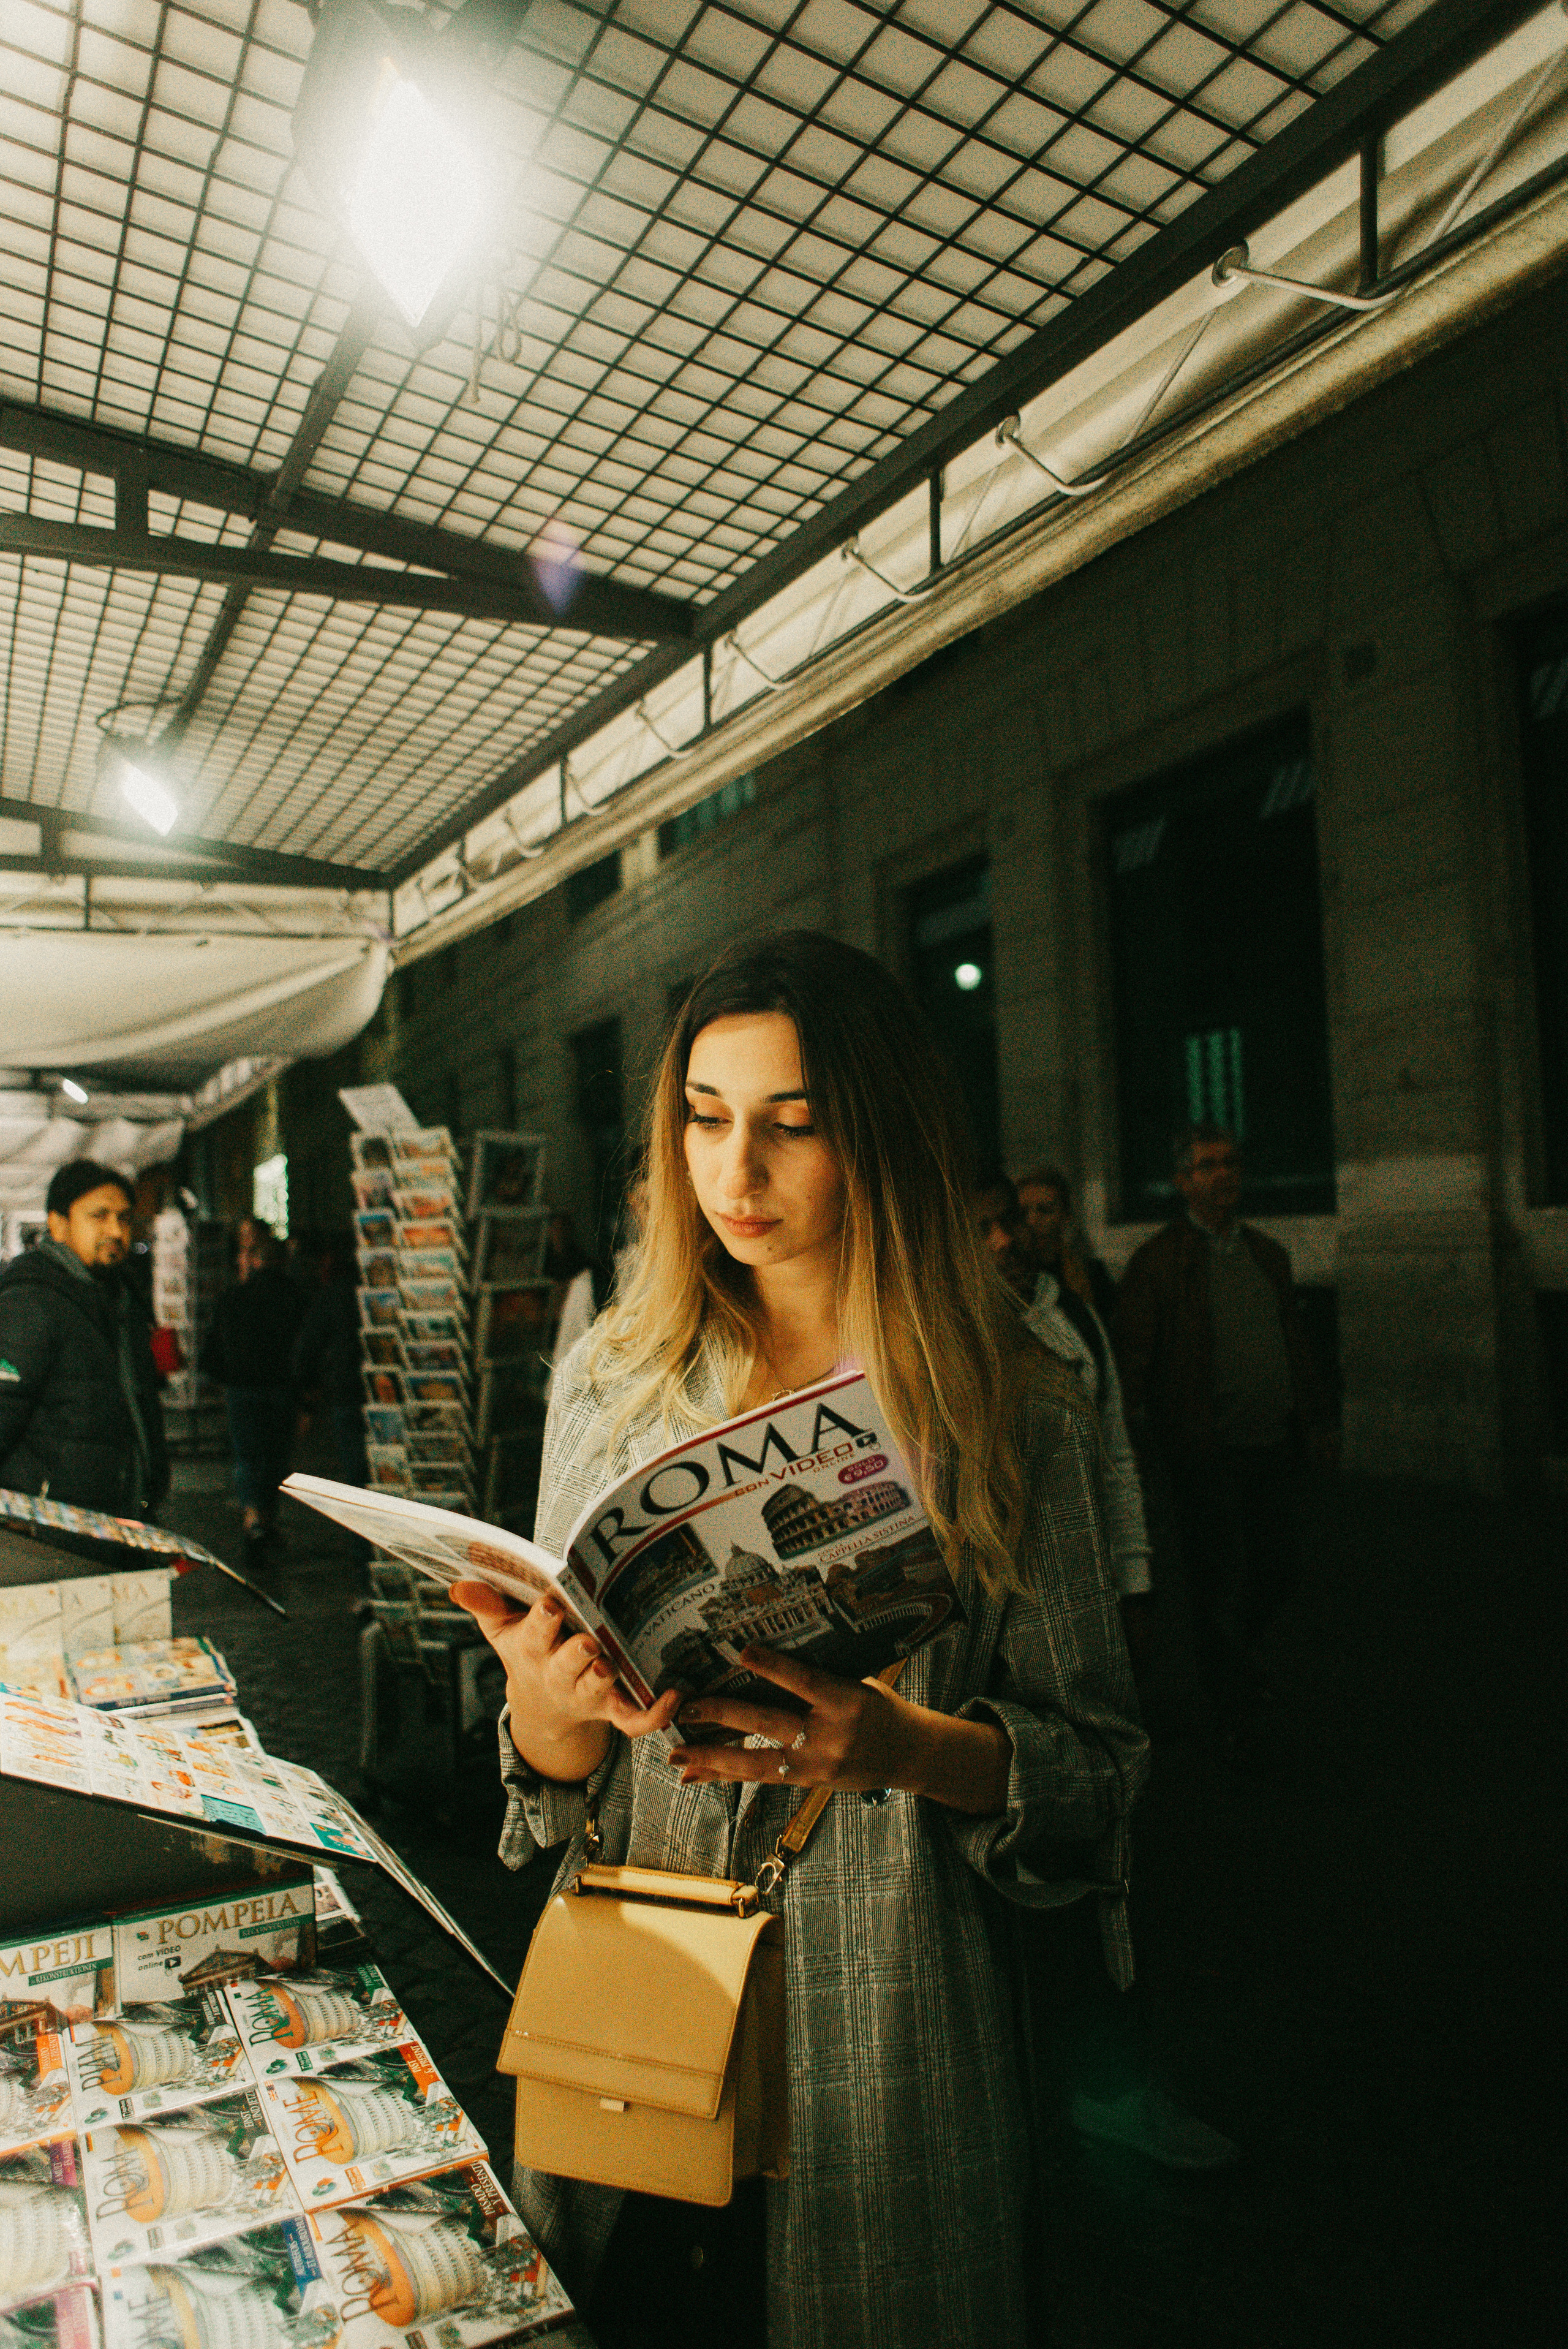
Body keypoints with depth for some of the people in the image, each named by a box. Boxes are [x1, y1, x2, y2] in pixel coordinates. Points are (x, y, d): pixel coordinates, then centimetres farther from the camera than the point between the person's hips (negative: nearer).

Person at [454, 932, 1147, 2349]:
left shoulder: (1009, 1413, -8)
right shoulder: (611, 1384, -1)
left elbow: (1099, 1758, -6)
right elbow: (552, 1787, 2)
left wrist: (904, 1745, -25)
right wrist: (548, 1706, -21)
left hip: (891, 2042, -2)